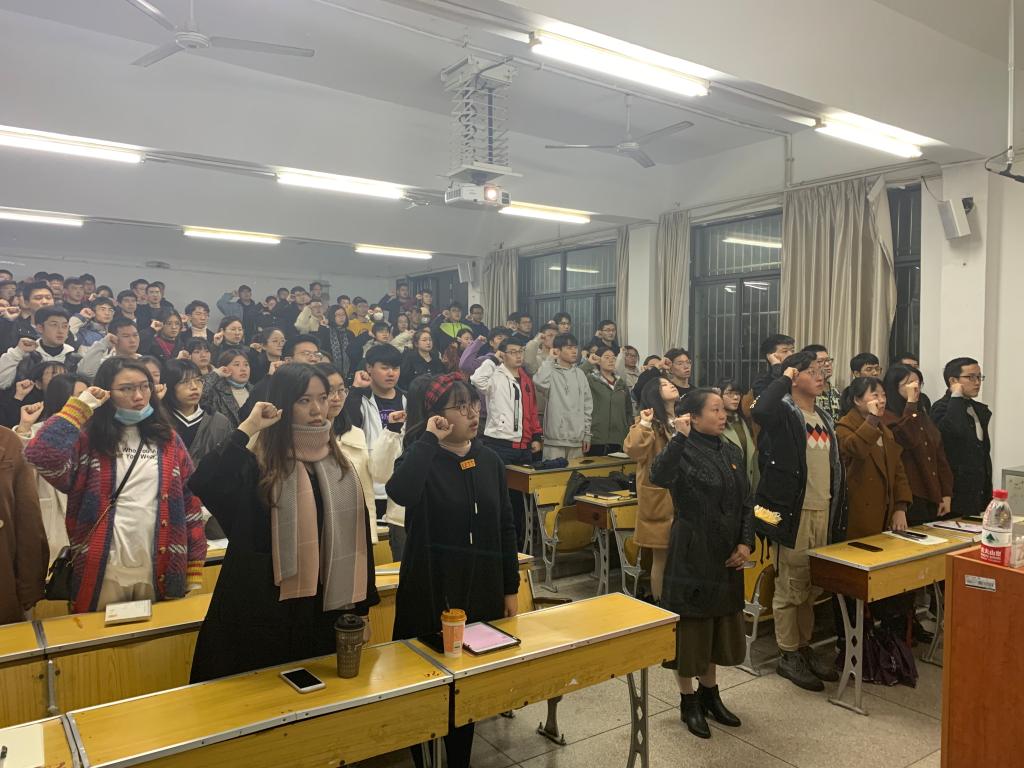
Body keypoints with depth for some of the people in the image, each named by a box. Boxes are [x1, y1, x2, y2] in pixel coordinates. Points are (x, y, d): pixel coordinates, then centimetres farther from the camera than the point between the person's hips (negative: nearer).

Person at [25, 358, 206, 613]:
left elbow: (190, 503, 4)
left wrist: (195, 571, -1)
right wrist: (80, 406, -10)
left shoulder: (168, 441, 6)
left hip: (160, 573, 2)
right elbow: (41, 455, -21)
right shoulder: (87, 441, 0)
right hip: (102, 574, -2)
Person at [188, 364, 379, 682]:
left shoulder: (336, 459, 4)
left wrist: (362, 604, 6)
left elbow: (356, 530, 6)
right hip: (266, 605, -4)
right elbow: (202, 483, -30)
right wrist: (247, 428, -26)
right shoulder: (260, 459, -10)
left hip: (326, 604, 4)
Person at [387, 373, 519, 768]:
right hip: (430, 590, -4)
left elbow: (505, 526, 7)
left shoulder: (489, 460, 3)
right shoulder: (420, 458, -9)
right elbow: (400, 492, -34)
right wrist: (428, 439, -25)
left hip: (482, 588, 4)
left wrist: (511, 587, 7)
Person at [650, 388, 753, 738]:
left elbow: (746, 503, 9)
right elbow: (659, 476, -36)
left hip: (728, 555, 7)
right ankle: (688, 701, 22)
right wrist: (679, 437, -40)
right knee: (691, 625, 5)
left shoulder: (731, 452, 7)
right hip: (692, 554, -7)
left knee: (719, 624, 18)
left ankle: (710, 693, 36)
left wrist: (746, 543, -2)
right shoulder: (684, 452, -13)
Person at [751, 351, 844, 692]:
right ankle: (788, 656, 15)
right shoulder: (784, 414, -8)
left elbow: (834, 467, 19)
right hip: (792, 513, -7)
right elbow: (760, 410, -34)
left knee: (812, 588, 17)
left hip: (823, 512, 8)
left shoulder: (824, 418, 15)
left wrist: (837, 515, 16)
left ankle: (805, 647, 31)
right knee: (790, 588, 2)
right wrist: (784, 378, -18)